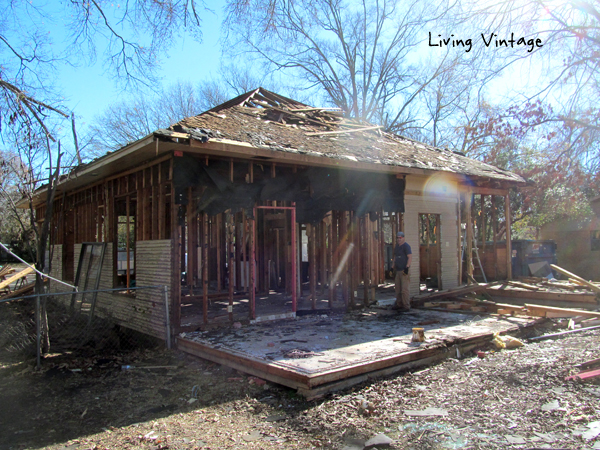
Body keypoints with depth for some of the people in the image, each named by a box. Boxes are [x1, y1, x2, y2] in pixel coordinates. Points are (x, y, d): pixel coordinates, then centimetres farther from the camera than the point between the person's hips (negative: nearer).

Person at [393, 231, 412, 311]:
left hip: (404, 271, -9)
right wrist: (394, 266, 22)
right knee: (398, 289, 13)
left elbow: (410, 257, -16)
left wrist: (407, 267, -22)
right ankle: (399, 304, 22)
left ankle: (406, 306, -5)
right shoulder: (397, 246, 18)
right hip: (398, 271, 9)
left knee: (404, 289, -9)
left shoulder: (406, 246, -9)